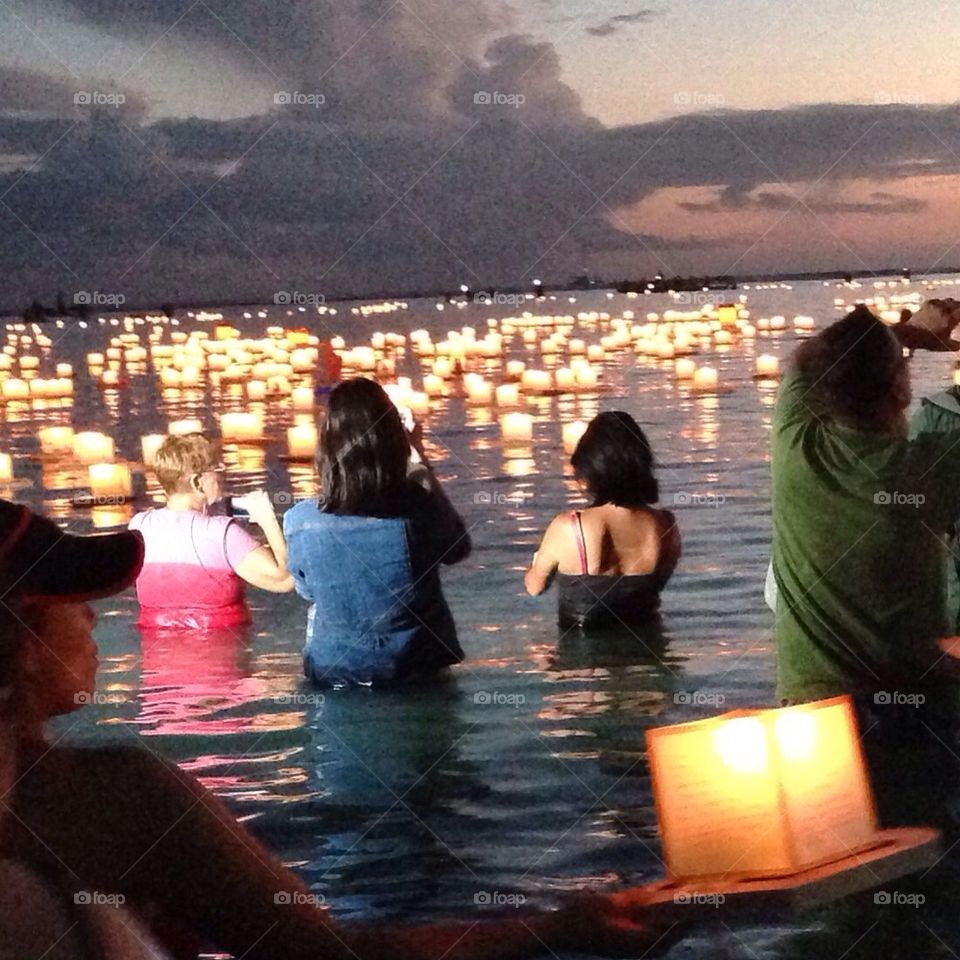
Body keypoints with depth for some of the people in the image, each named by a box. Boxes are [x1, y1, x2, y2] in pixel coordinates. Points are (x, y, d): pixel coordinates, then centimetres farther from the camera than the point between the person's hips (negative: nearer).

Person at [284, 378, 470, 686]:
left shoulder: (300, 521, -20)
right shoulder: (422, 507, -21)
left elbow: (307, 590, 0)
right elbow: (458, 548, 1)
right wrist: (421, 461, 3)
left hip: (334, 669, 0)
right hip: (419, 662, 0)